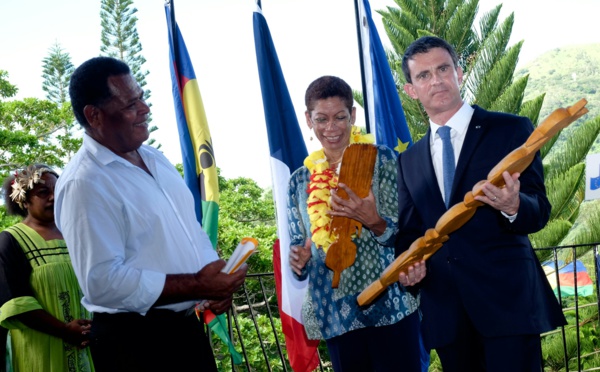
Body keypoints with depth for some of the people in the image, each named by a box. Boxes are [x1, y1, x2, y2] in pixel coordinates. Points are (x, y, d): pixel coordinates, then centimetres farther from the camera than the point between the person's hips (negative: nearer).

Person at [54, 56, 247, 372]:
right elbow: (103, 282, -24)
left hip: (188, 326, 8)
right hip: (134, 342, -8)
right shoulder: (83, 183, -18)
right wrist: (197, 285, -22)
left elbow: (191, 227, 17)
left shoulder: (154, 159, 9)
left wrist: (215, 276, -3)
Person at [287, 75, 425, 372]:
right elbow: (298, 247, 13)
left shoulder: (380, 159, -1)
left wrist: (374, 222, -26)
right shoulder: (300, 180, 8)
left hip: (389, 306, -3)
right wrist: (299, 261, -10)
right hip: (334, 314, 3)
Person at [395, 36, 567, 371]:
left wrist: (513, 206, -26)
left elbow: (539, 212, -4)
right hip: (445, 309, 4)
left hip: (507, 297, -4)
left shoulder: (512, 130, 2)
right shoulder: (409, 161, 15)